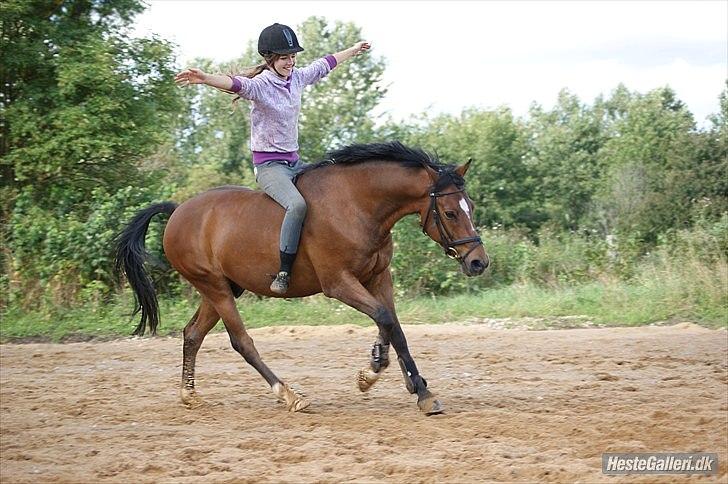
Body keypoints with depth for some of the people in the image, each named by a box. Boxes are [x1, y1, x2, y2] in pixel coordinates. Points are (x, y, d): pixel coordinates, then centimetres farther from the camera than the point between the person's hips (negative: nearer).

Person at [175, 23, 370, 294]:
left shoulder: (297, 78, 7)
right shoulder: (260, 85, -15)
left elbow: (325, 65, 24)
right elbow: (235, 84, -35)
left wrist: (354, 50, 38)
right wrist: (204, 78, -56)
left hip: (294, 162, 9)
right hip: (269, 165, -9)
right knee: (297, 204, -33)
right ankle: (283, 274, -30)